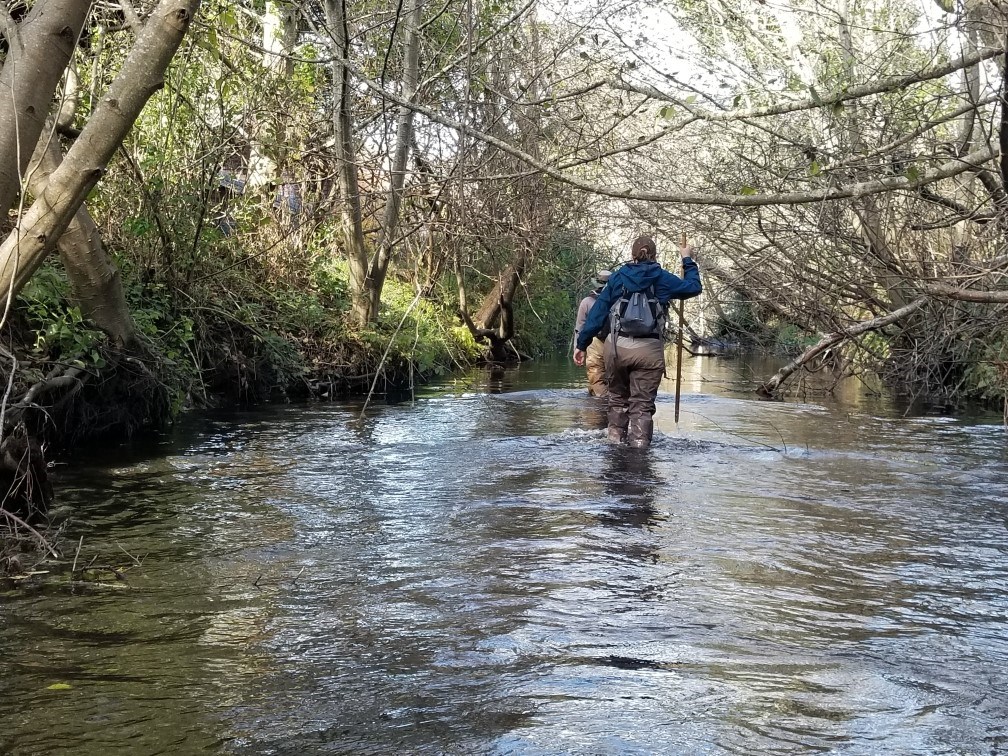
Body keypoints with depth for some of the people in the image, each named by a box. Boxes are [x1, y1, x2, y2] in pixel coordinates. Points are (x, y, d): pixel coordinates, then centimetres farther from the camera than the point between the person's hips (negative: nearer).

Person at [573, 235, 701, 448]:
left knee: (618, 398, 20)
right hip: (648, 350, -2)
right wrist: (688, 261, 30)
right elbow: (694, 287, 17)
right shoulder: (662, 278, 3)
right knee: (642, 404, 1)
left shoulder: (616, 277, 7)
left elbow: (597, 313, 5)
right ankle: (639, 445, -6)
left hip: (616, 346, 2)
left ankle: (616, 439, 22)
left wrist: (582, 344, 8)